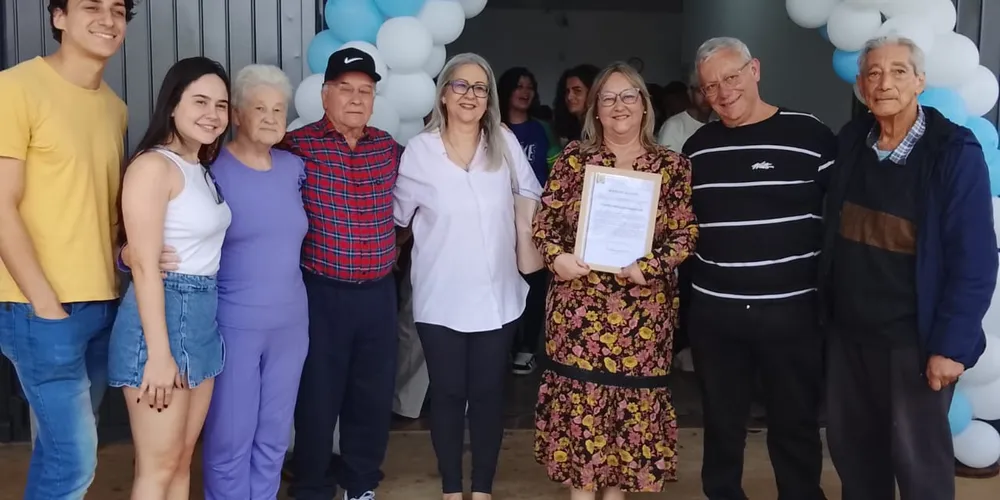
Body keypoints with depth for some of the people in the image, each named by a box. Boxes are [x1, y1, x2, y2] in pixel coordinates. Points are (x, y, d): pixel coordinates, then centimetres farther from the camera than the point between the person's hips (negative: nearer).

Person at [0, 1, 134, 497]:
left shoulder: (116, 108, 12)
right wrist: (45, 301, -15)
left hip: (103, 303, 7)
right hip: (41, 306, -6)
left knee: (61, 447, 15)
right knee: (74, 457, -4)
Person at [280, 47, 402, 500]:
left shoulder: (389, 148, 6)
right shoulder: (297, 146, -8)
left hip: (379, 293, 4)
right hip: (322, 294, -4)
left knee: (374, 396, 13)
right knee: (317, 398, 5)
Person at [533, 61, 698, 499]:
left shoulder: (672, 166, 2)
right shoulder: (574, 158, 4)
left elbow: (685, 234, -1)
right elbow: (544, 220, 5)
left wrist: (649, 267, -17)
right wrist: (556, 256, -14)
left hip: (642, 310, 0)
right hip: (579, 303, 0)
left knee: (631, 397, 8)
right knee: (578, 396, 3)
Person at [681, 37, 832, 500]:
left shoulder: (810, 135, -6)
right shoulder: (697, 146, 7)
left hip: (792, 310, -3)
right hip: (713, 311, 3)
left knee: (795, 423, 11)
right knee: (721, 422, 15)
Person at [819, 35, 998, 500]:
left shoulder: (955, 151, -14)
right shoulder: (851, 140, 1)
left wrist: (950, 345, -16)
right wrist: (826, 307, 8)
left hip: (913, 338, -4)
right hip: (847, 330, 5)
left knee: (918, 459, 11)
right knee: (850, 446, 17)